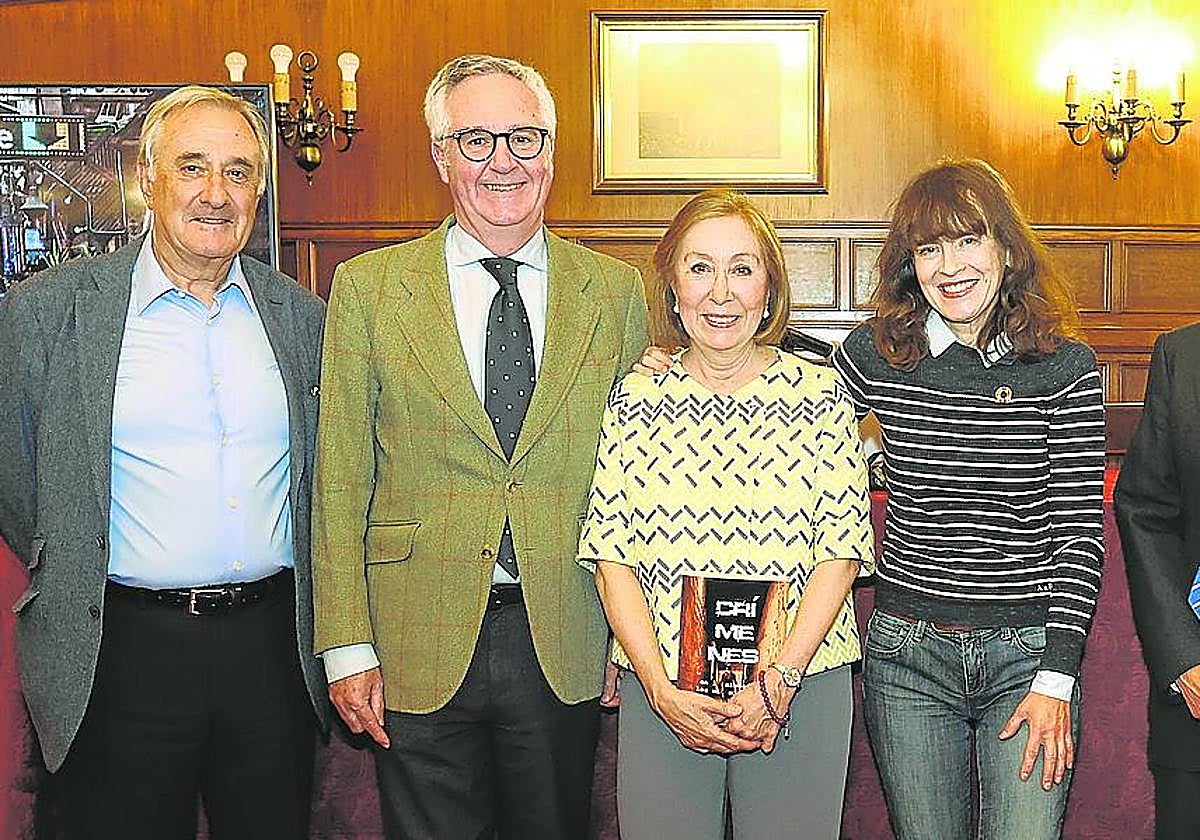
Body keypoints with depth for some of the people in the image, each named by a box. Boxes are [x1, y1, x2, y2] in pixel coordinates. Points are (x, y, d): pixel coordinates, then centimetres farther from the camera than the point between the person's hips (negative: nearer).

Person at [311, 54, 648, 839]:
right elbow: (341, 482, -1)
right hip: (417, 649, -1)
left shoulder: (616, 291, 4)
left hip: (565, 649, 1)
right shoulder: (367, 287, 0)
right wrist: (348, 648, -5)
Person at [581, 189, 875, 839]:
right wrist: (661, 690, -10)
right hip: (660, 692, 1)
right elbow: (610, 553, 0)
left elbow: (842, 549, -3)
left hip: (799, 686, 0)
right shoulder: (636, 396, 2)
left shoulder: (820, 394, -1)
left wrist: (779, 682, -12)